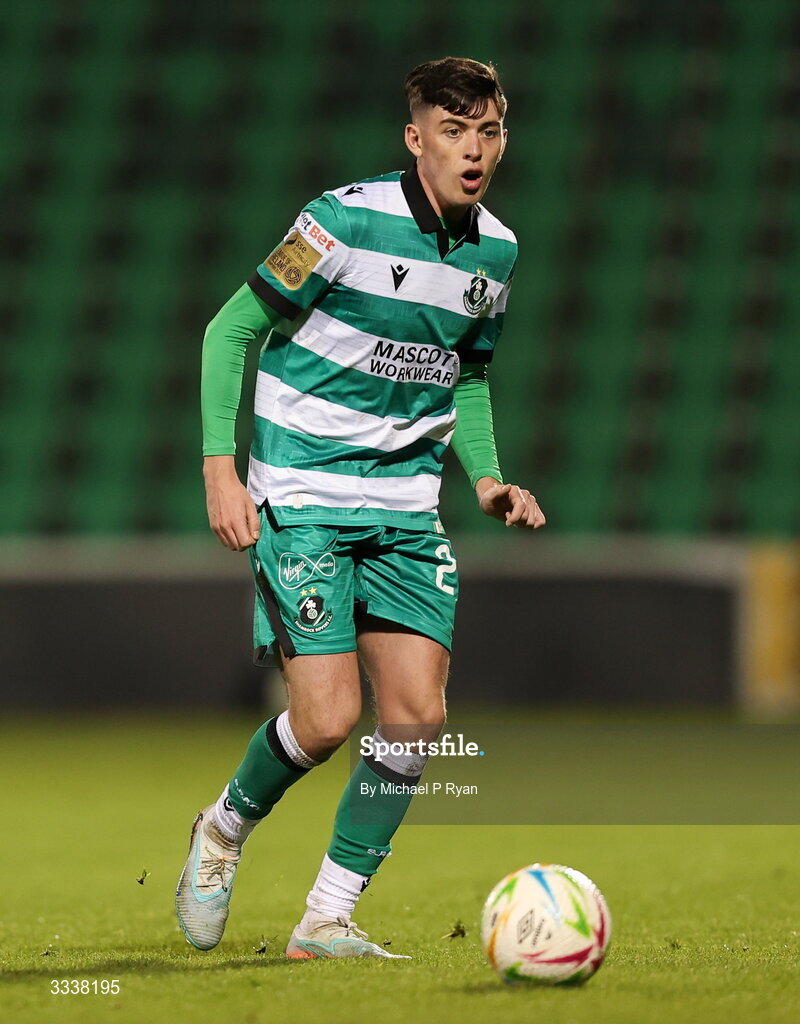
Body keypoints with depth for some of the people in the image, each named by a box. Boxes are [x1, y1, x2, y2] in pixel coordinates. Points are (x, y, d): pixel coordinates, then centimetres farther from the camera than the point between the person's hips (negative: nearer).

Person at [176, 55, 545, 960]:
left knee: (417, 715, -5)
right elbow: (230, 330, -8)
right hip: (301, 498, -6)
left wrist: (486, 479, 6)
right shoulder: (347, 221, -14)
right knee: (328, 717, -14)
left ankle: (327, 919, 8)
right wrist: (220, 468, -15)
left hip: (405, 504, 6)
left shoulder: (496, 250, 6)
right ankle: (223, 832, 17)